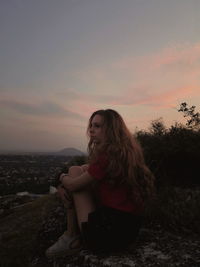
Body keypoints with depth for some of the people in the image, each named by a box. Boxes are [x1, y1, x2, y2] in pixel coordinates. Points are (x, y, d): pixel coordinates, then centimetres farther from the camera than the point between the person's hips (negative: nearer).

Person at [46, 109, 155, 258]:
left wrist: (63, 177, 11)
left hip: (111, 232, -9)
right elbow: (88, 168, 12)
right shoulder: (126, 152, 9)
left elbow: (73, 185, -12)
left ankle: (71, 237, 8)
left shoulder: (108, 156, -20)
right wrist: (65, 185, -3)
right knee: (79, 171, 13)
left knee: (75, 171, -1)